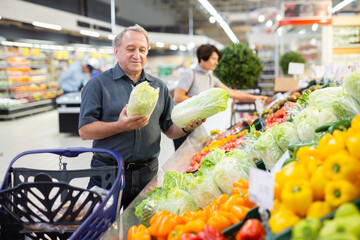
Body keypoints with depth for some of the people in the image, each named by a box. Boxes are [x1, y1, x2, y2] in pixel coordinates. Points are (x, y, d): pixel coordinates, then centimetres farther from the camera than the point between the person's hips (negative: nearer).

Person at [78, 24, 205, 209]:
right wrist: (121, 126, -23)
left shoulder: (159, 86, 11)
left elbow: (169, 129, 12)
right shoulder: (99, 84, -2)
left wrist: (186, 127, -10)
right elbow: (85, 131, -9)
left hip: (147, 173, 3)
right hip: (108, 173, -3)